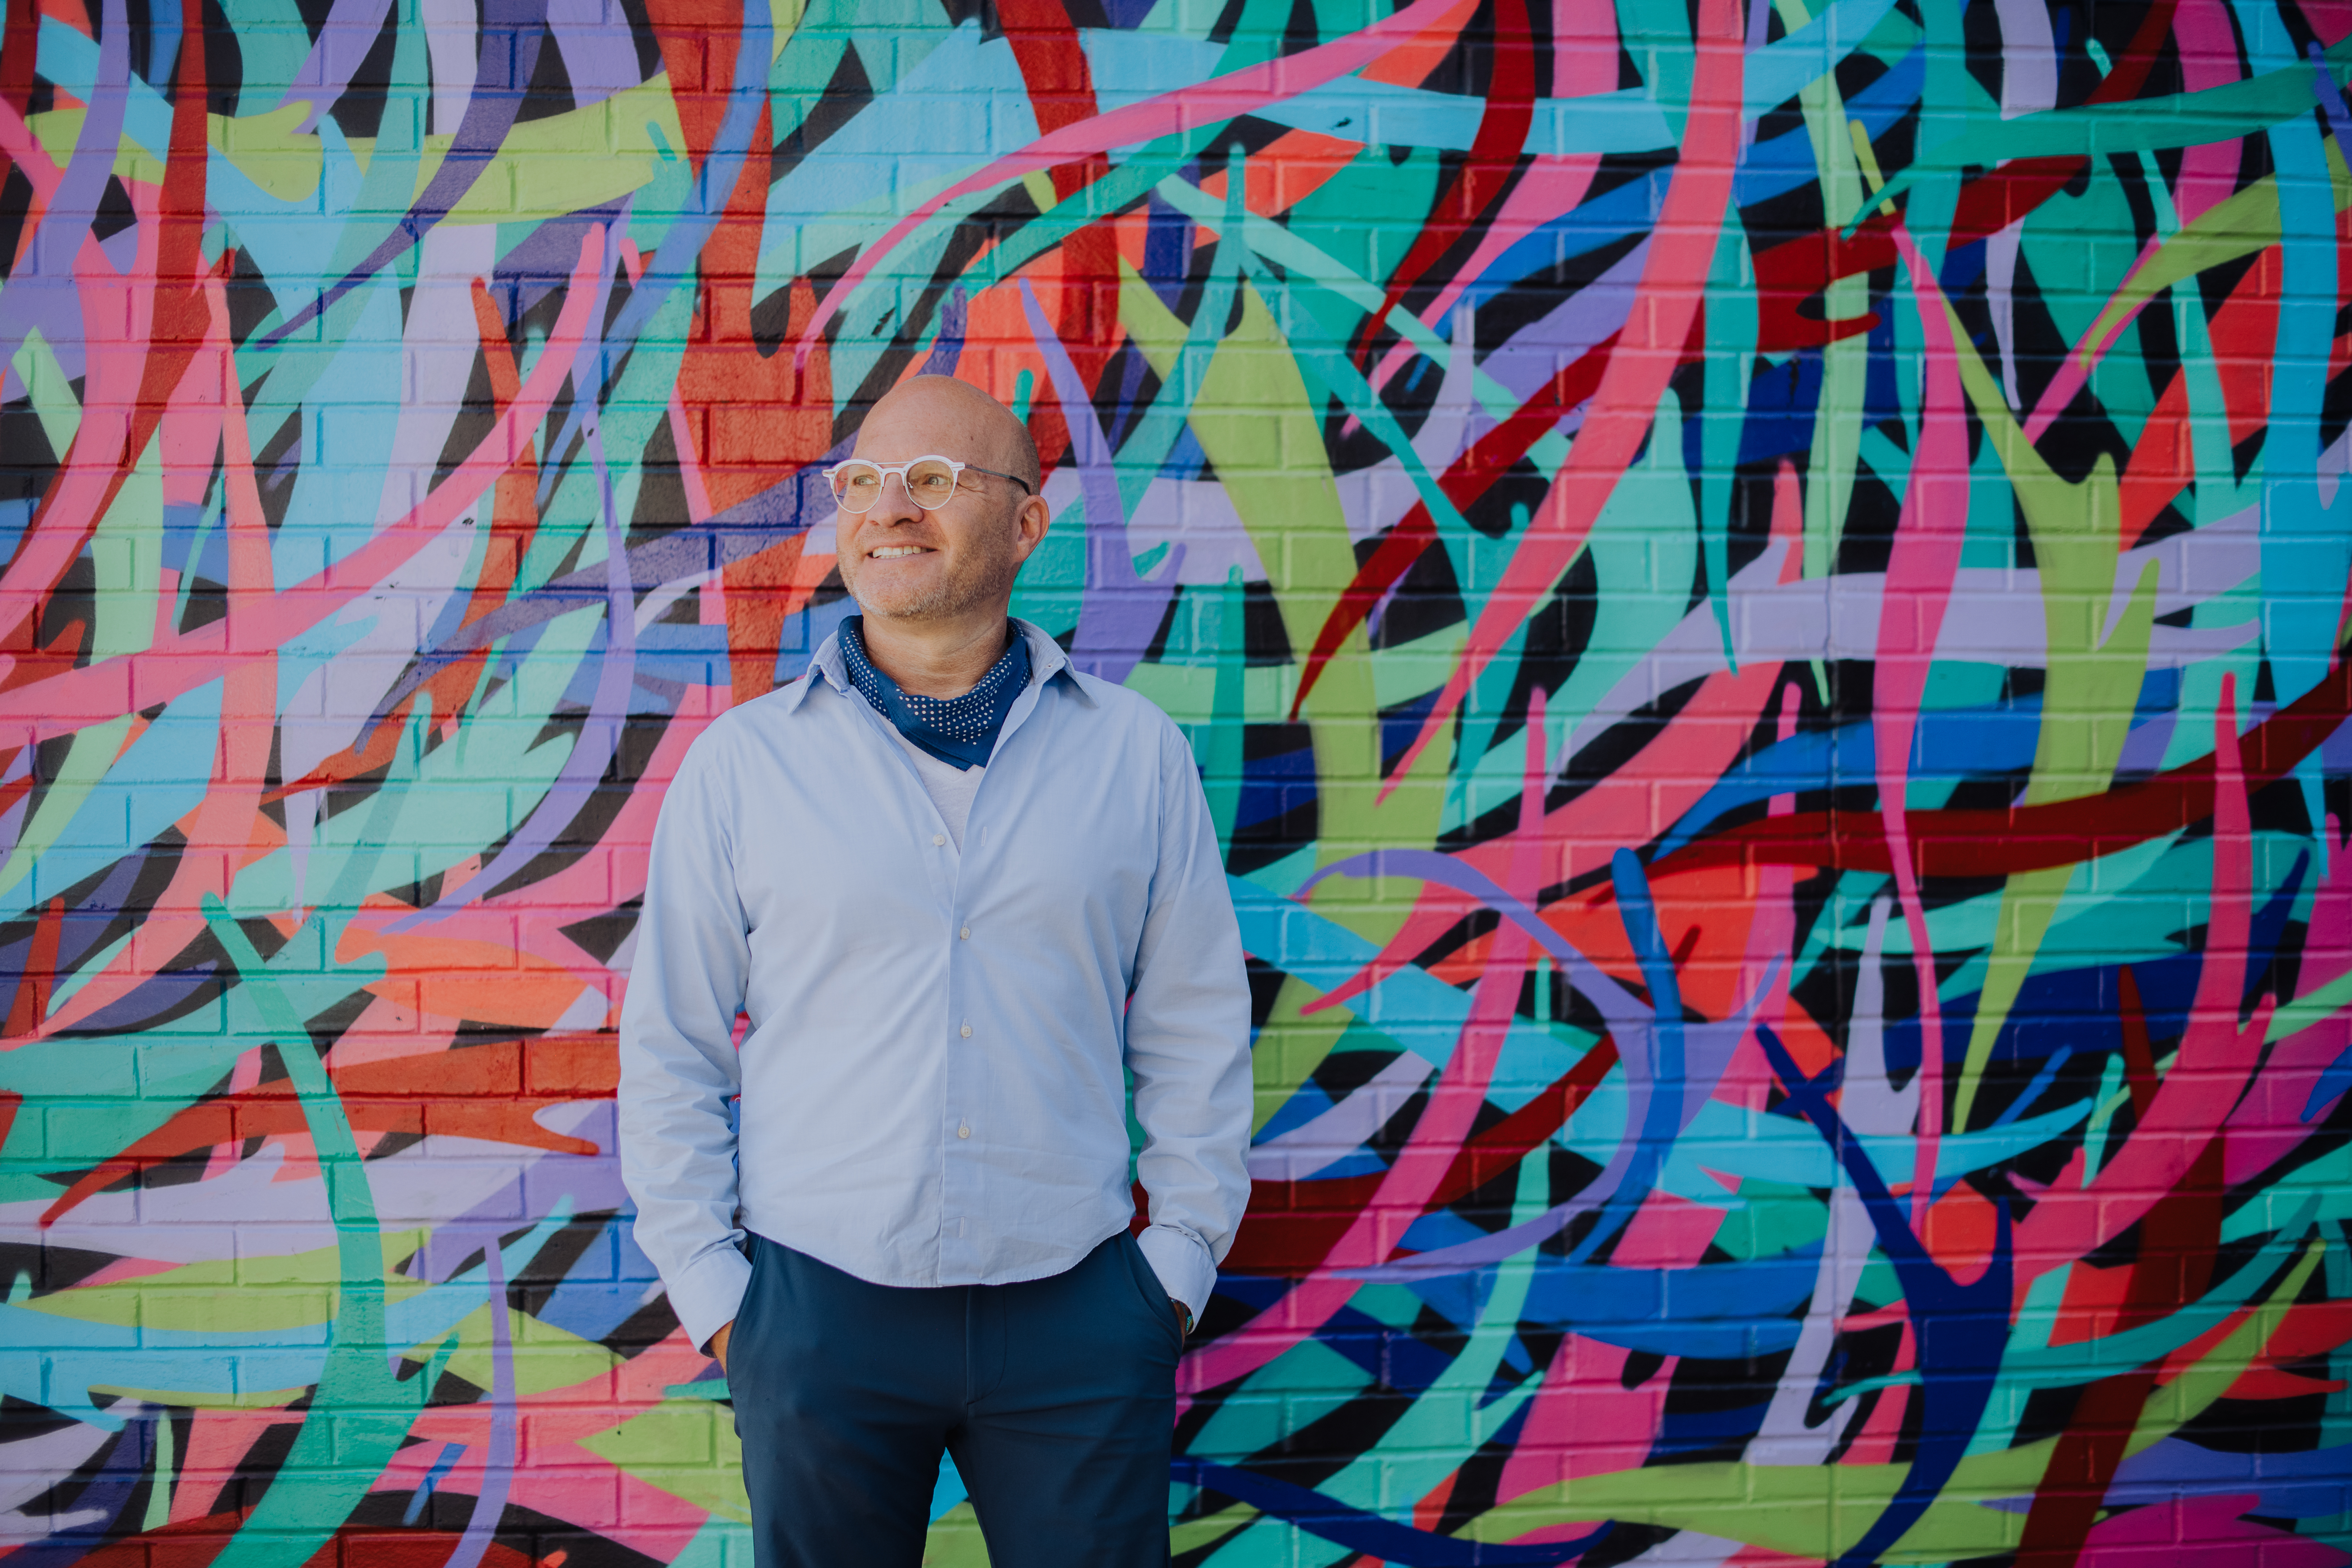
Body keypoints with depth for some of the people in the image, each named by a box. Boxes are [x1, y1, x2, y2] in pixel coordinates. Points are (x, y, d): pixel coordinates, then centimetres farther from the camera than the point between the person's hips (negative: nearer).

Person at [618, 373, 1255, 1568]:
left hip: (1079, 1316, 1)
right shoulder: (741, 763, 1)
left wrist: (1182, 1256, 4)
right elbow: (669, 1052, 4)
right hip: (817, 1312, 0)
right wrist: (711, 1289, 0)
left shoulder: (1136, 752, 3)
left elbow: (1197, 1029, 8)